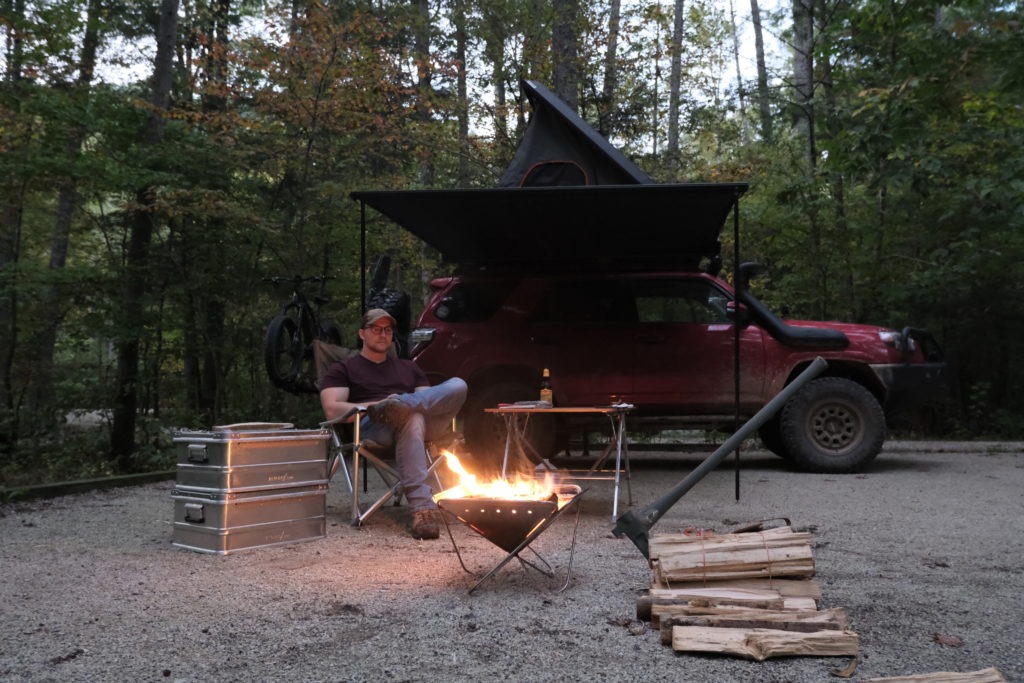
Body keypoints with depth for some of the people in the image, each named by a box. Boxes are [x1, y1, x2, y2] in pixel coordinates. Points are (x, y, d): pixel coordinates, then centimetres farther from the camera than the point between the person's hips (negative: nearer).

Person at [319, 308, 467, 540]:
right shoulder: (343, 369, 19)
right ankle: (422, 509, -50)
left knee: (457, 386, -23)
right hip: (371, 428, -4)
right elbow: (332, 410, 1)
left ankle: (396, 406, -40)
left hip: (424, 421, 4)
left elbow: (432, 400, 20)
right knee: (410, 417, -42)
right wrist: (374, 405, -13)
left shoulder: (408, 367, 32)